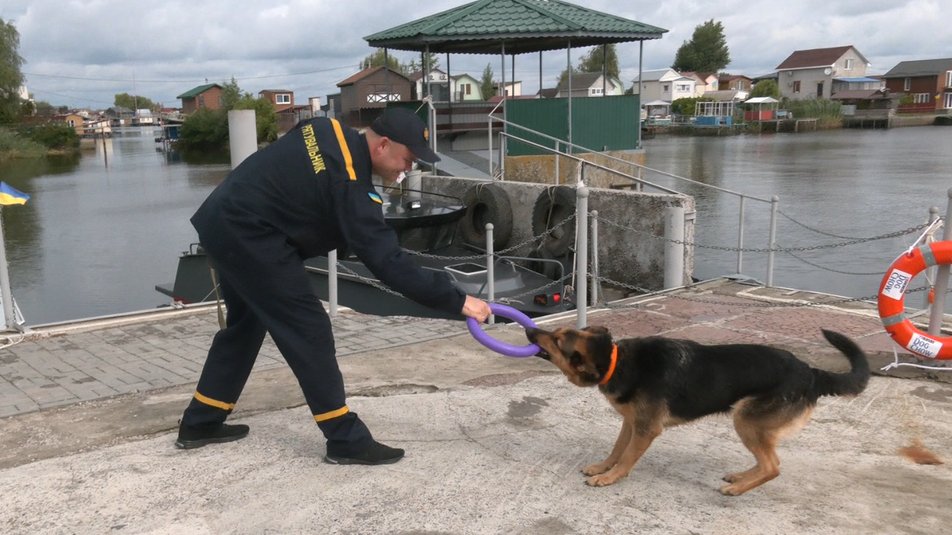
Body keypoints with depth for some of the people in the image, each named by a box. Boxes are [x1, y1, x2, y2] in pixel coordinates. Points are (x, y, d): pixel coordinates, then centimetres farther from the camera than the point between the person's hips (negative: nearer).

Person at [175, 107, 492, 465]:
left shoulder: (332, 132, 4)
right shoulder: (349, 181, -22)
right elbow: (387, 260, -24)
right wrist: (456, 301, -22)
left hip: (224, 222, 10)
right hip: (247, 234, -10)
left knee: (246, 323, 22)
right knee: (307, 329, -6)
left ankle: (200, 423, 33)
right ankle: (346, 440, 0)